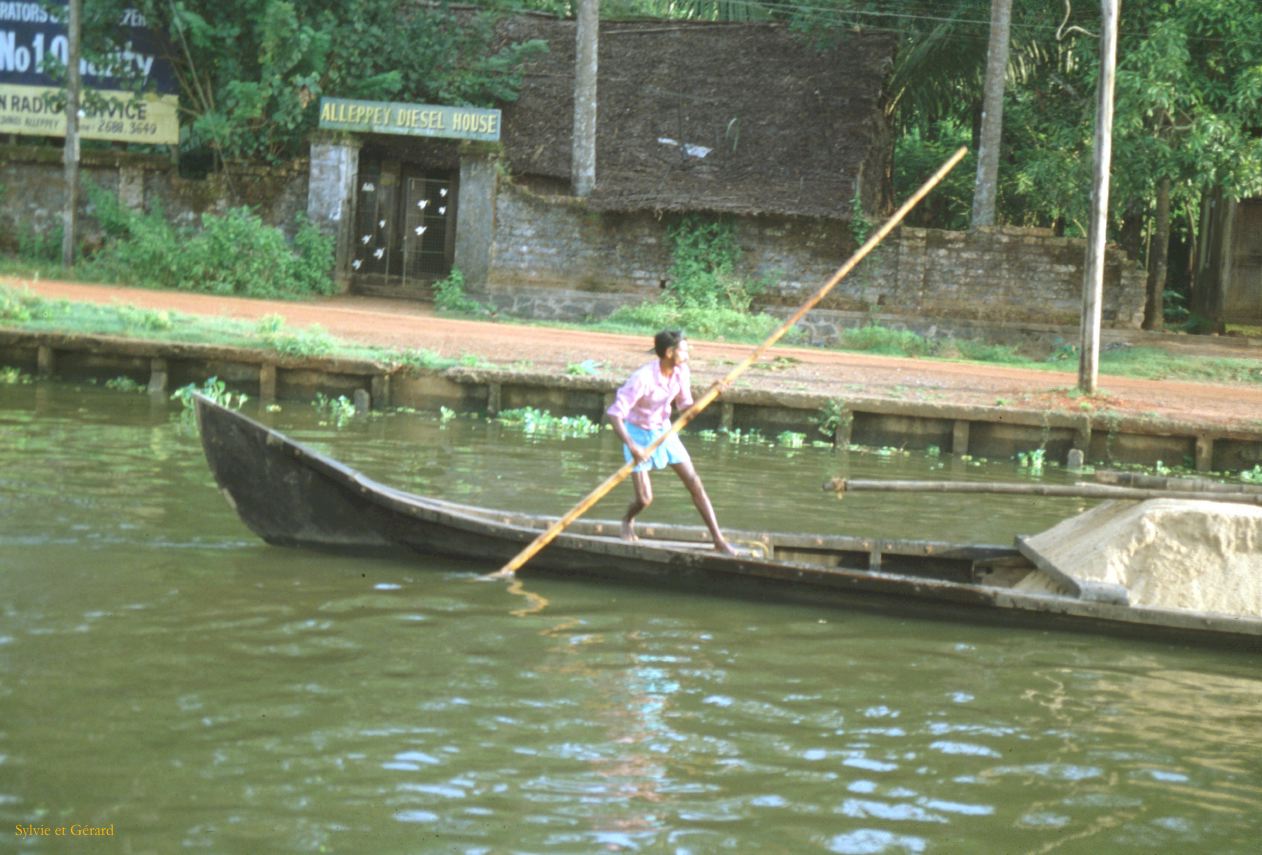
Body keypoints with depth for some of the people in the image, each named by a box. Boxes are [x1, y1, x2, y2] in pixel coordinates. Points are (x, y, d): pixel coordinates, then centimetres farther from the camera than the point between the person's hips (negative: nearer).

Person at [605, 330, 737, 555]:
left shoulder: (681, 372, -9)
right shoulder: (642, 378, -29)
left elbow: (686, 406, 4)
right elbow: (615, 414, -29)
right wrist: (632, 447, -37)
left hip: (664, 432, 5)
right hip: (638, 434, -5)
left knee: (694, 482, -3)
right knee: (644, 499, -6)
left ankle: (718, 540, 1)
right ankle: (628, 521, 31)